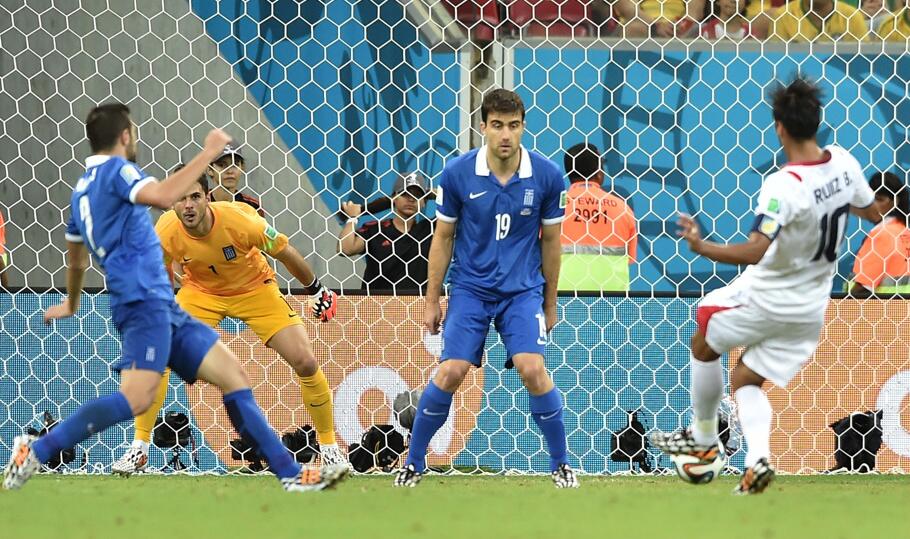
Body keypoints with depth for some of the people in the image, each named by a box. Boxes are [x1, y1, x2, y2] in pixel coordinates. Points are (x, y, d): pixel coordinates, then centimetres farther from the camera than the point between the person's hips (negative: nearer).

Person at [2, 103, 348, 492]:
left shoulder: (83, 187, 22)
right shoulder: (115, 169, -6)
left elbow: (76, 255, 37)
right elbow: (163, 196, -27)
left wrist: (71, 304, 53)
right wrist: (208, 153, -19)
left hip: (162, 306, 11)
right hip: (143, 301, -11)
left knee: (232, 374, 7)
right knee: (136, 398, -25)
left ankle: (291, 474, 4)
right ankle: (36, 451, -19)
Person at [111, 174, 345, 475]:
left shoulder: (240, 221, -32)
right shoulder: (165, 234, -26)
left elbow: (286, 254, -14)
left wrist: (316, 290, -2)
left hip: (255, 289, -1)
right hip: (201, 291, 1)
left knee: (306, 363, -11)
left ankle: (329, 448, 10)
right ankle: (139, 449, -7)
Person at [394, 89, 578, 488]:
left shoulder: (546, 176, -8)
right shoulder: (457, 174, -8)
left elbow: (550, 241, 5)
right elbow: (443, 237, 4)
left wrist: (550, 303, 11)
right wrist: (432, 301, 6)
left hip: (523, 290, 0)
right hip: (470, 287, 0)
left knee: (533, 370, -18)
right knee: (450, 373, -12)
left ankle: (560, 464, 0)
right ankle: (414, 463, 7)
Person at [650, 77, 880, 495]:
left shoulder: (783, 186, -30)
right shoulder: (843, 163, -8)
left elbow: (755, 251, -39)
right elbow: (871, 212, 11)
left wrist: (702, 247, -36)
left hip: (767, 297, -7)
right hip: (811, 307, 7)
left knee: (704, 345, 21)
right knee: (745, 380, 17)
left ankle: (703, 437, 32)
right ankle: (758, 458, -7)